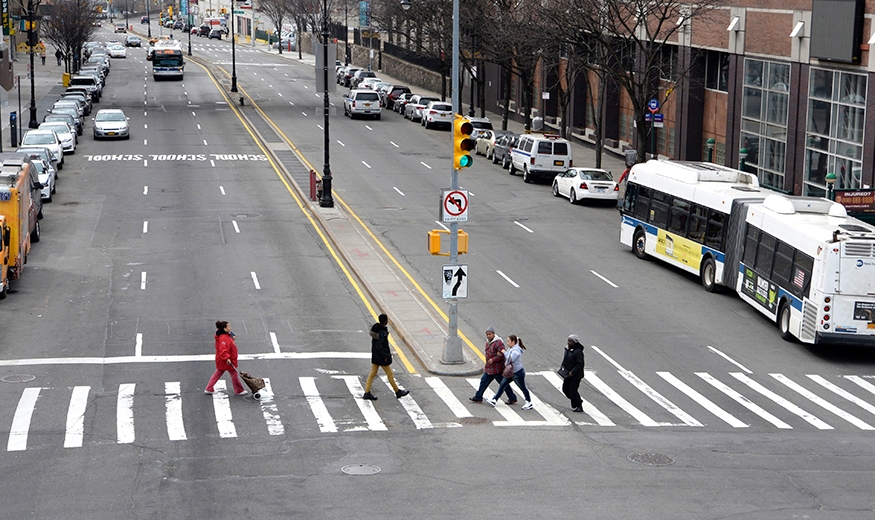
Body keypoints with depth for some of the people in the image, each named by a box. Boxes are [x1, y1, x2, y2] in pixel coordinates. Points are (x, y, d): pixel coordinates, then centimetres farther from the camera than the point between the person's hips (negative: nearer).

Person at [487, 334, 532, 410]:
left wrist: (504, 352, -18)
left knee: (522, 387, 6)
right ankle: (494, 400, 10)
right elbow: (506, 359, 19)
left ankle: (529, 402, 22)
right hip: (510, 372, 9)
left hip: (518, 373, -9)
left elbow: (510, 359, -30)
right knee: (502, 385, 7)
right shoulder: (510, 349, 8)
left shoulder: (516, 350, -22)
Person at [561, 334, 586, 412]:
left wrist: (572, 372, -25)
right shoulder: (567, 350, 6)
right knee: (565, 389, 16)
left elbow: (580, 365, -23)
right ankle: (578, 401, 32)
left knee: (573, 391, -2)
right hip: (567, 375, 10)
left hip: (575, 376, -10)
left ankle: (577, 407, 15)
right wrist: (563, 367, 4)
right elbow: (565, 360, 19)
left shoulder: (578, 352, -22)